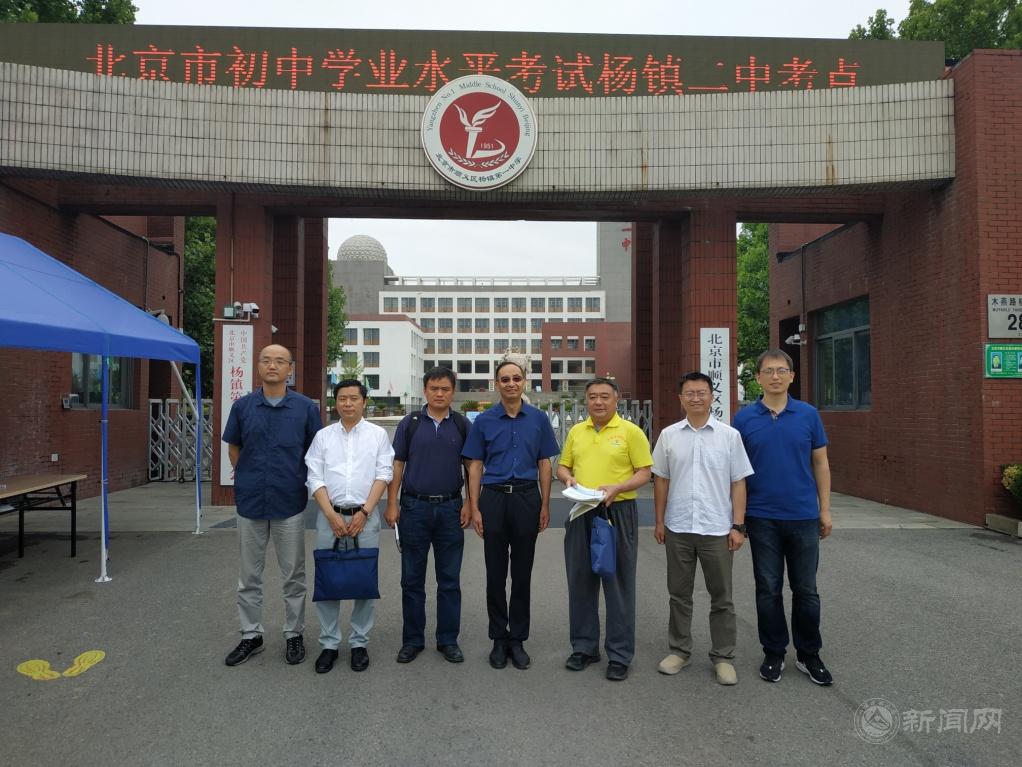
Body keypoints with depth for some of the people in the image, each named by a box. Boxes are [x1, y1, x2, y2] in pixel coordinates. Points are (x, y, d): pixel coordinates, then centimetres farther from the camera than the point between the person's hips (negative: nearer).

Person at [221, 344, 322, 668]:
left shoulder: (306, 407, -3)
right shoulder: (242, 406, 1)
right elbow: (233, 447, 13)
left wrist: (302, 482, 5)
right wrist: (247, 478, 7)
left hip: (289, 502, -2)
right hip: (250, 501, 2)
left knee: (293, 574, 8)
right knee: (249, 575, 12)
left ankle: (294, 634, 23)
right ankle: (251, 635, 26)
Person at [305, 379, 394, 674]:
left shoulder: (378, 434, 5)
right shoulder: (323, 436, 8)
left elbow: (383, 474, -2)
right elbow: (315, 478, 2)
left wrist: (364, 512, -11)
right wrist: (332, 515, -10)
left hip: (365, 516, -1)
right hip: (330, 516, 1)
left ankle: (359, 643, 18)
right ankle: (329, 644, 18)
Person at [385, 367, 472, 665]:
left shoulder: (462, 425, 4)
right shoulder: (409, 423, 3)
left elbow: (471, 466, 6)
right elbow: (397, 465, 3)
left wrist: (469, 503, -3)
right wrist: (392, 503, -3)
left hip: (450, 508, 0)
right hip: (414, 507, 0)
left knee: (449, 579, 7)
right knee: (412, 578, 7)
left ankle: (448, 639, 19)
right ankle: (412, 639, 20)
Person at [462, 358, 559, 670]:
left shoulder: (538, 419, 4)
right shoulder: (484, 421, 2)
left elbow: (544, 464, 6)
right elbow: (475, 466, 3)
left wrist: (545, 505, 1)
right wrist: (474, 508, -3)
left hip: (527, 497, 0)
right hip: (494, 497, 0)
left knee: (522, 574, 8)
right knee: (495, 574, 7)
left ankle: (518, 639, 20)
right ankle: (499, 639, 20)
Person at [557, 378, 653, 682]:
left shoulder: (630, 431, -4)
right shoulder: (576, 431, 10)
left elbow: (644, 473, -5)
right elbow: (563, 466, 16)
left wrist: (616, 488, -21)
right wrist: (568, 478, -7)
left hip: (618, 512, -4)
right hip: (581, 513, 5)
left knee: (618, 583, 2)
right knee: (580, 581, 11)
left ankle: (619, 655, 14)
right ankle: (584, 647, 25)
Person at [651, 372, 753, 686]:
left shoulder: (729, 435, -1)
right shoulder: (669, 435, 3)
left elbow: (738, 483, 0)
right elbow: (661, 480, 8)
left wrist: (738, 525, -5)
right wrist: (659, 521, 6)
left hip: (717, 529, -1)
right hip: (678, 529, 2)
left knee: (721, 597, 8)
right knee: (679, 594, 13)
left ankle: (723, 657, 22)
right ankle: (679, 650, 27)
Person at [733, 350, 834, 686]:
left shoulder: (808, 415, 2)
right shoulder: (744, 418, -1)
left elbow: (820, 464, 6)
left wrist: (825, 510, 3)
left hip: (803, 517, 1)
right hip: (762, 518, 0)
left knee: (805, 590, 9)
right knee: (769, 590, 8)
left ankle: (809, 655, 24)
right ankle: (773, 654, 22)